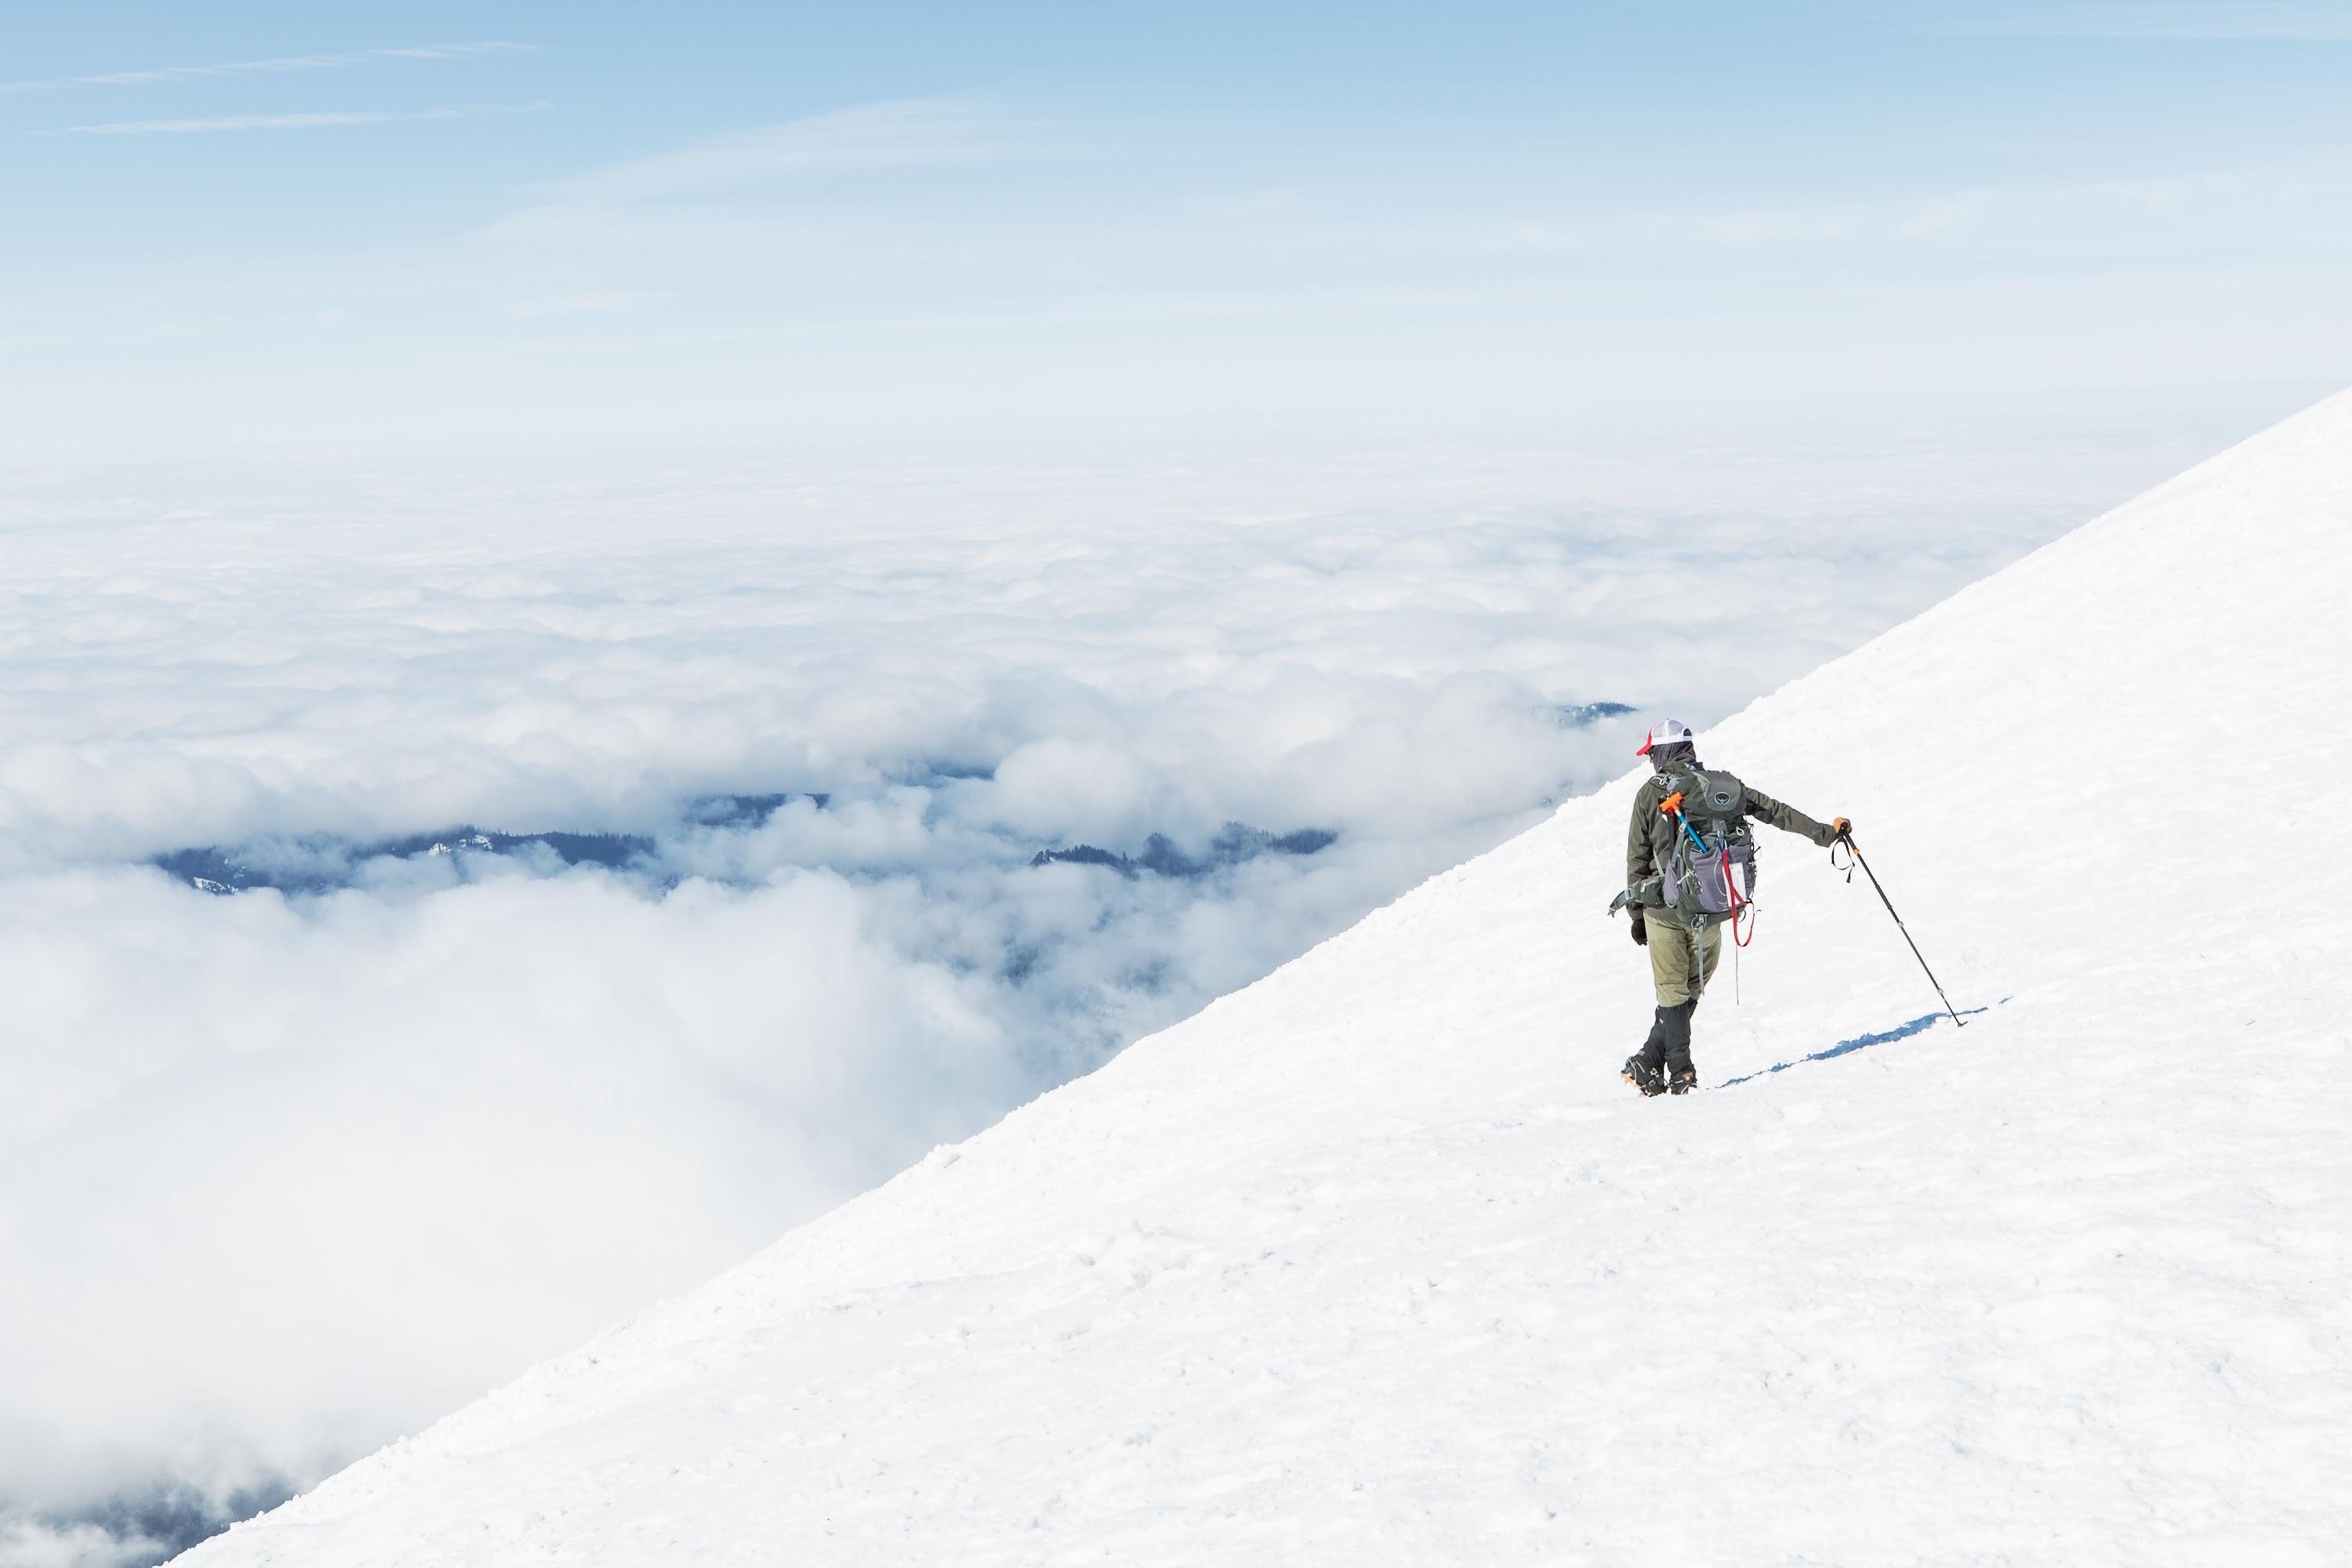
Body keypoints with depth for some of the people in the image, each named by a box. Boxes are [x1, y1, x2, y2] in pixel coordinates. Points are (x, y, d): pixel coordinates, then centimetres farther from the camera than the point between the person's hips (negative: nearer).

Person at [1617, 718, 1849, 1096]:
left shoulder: (1651, 793, -4)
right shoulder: (1722, 785, 4)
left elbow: (1637, 859, -2)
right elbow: (1776, 811, 7)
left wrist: (1636, 913, 6)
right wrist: (1824, 833, 16)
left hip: (1665, 908, -3)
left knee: (1672, 992, 7)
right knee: (1692, 990, 15)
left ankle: (1681, 1072, 4)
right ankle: (1650, 1061, 13)